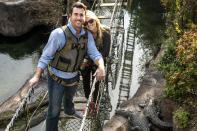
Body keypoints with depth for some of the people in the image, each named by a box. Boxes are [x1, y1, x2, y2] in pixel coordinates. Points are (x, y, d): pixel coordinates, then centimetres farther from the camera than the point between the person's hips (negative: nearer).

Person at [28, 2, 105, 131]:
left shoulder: (88, 35, -11)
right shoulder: (59, 34, -28)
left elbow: (95, 53, -16)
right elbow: (46, 56, -20)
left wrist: (101, 67, -37)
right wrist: (37, 76, -26)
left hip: (73, 76, 6)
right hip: (56, 77, -6)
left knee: (69, 96, 36)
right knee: (54, 108, 7)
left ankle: (69, 110, 68)